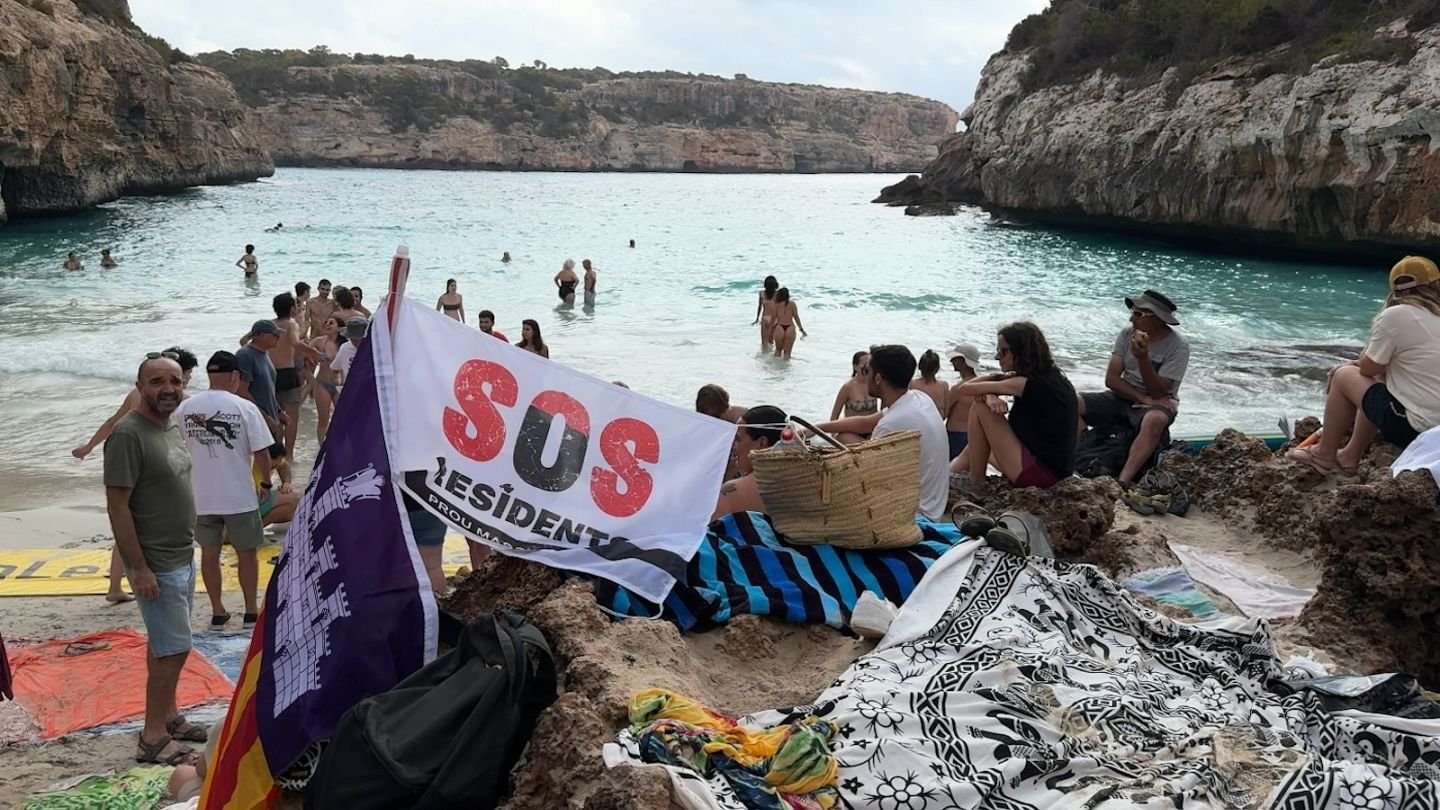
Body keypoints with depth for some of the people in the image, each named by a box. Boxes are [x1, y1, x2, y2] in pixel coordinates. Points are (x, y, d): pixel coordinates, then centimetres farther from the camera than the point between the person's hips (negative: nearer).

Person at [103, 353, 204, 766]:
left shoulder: (171, 427, 8)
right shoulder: (129, 434, -19)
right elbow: (117, 506, -21)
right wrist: (139, 568, -22)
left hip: (182, 557, 9)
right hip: (156, 564, -9)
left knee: (164, 644, 19)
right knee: (174, 648, -5)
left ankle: (169, 716, 31)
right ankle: (153, 737, 5)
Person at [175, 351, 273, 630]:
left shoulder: (185, 408, -2)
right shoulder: (245, 408, -13)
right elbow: (261, 452, -13)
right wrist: (265, 483, 3)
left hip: (200, 497, 3)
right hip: (239, 497, -3)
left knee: (209, 553, 14)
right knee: (246, 553, 12)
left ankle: (217, 611, 22)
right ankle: (251, 610, 19)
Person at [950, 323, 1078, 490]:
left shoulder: (1028, 384, -18)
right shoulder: (1050, 379, 10)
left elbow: (965, 389, -11)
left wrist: (993, 377, 7)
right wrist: (988, 397, -14)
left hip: (1039, 473, -10)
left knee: (980, 409, -7)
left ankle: (975, 484, 1)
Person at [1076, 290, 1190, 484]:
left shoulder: (1178, 346, -14)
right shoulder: (1127, 334, -1)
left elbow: (1157, 391, -19)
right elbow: (1111, 379, -4)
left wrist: (1142, 357, -32)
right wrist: (1142, 398, -18)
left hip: (1157, 404, -5)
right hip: (1122, 398, 5)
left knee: (1154, 420, -41)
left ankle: (1123, 483, -50)